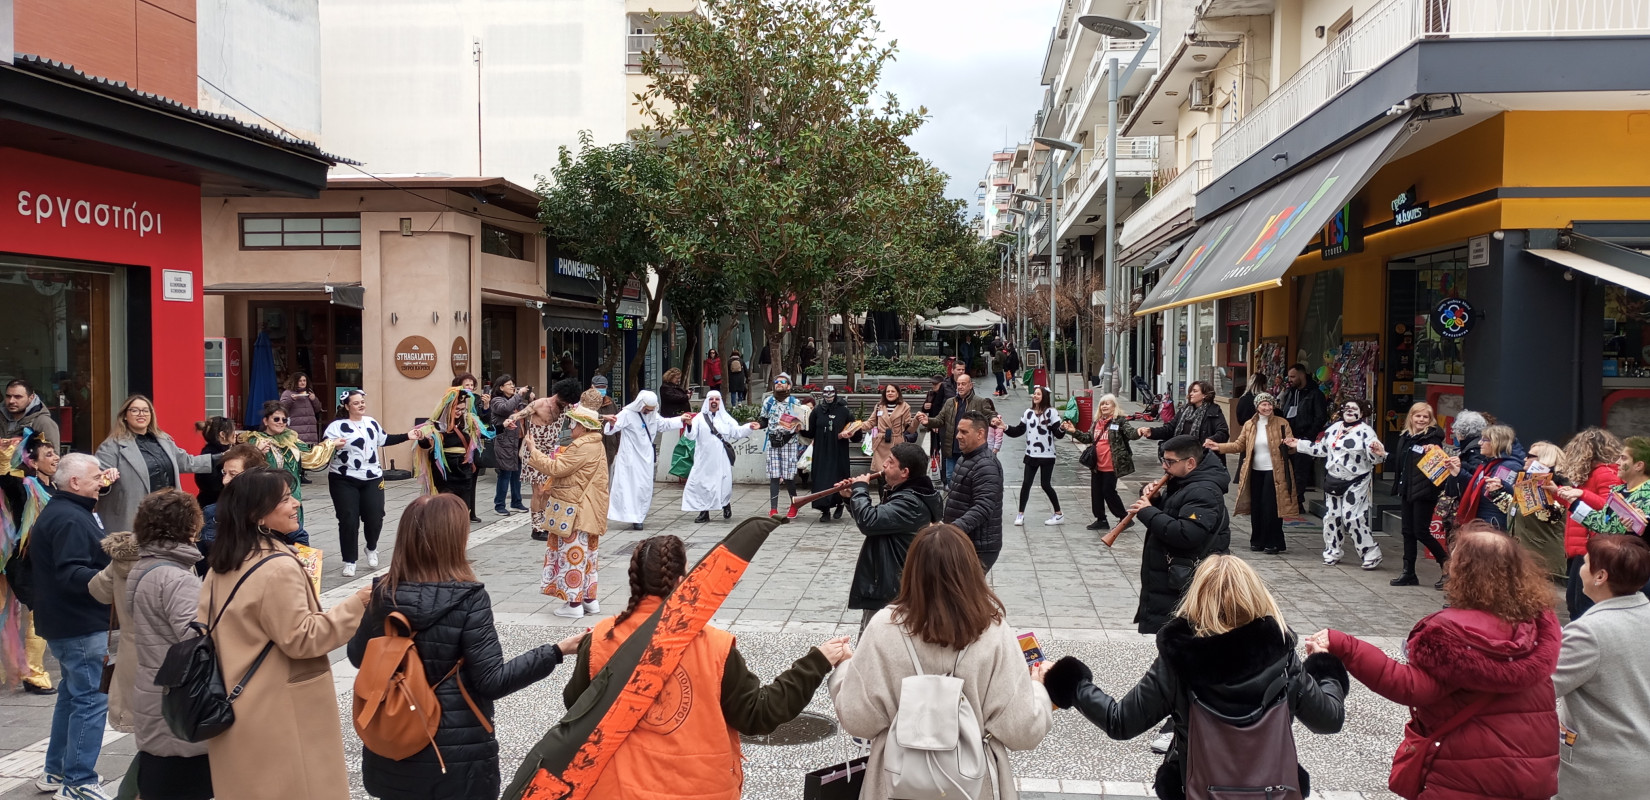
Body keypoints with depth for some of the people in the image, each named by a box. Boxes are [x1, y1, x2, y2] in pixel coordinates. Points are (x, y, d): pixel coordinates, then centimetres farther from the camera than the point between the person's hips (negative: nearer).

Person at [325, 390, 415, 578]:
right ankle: (349, 561, 8)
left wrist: (407, 436, 22)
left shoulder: (371, 422, 10)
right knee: (348, 520, -5)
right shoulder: (337, 426, -10)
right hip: (344, 480, -4)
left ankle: (371, 549, 31)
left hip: (372, 479, 4)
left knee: (375, 518, 1)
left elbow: (384, 439, 25)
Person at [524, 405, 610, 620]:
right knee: (584, 554, 16)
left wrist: (534, 451, -10)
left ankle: (574, 604, 1)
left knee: (573, 554, -4)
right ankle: (589, 599, 22)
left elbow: (556, 468, -20)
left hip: (575, 512, -10)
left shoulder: (582, 447, -19)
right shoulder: (594, 445, 14)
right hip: (587, 511, 10)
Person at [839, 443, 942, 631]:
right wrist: (853, 497, 5)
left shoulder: (910, 503, -24)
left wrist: (860, 489, -17)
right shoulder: (905, 494, 11)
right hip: (886, 583, 11)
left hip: (888, 590, -11)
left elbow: (869, 521, -34)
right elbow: (877, 519, 20)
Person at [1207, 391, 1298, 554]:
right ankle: (1257, 541, 16)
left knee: (1271, 508, -5)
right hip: (1256, 472, 4)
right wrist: (1218, 446, -3)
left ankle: (1273, 543, 6)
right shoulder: (1249, 425, 7)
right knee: (1256, 508, 6)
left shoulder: (1282, 423, -3)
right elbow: (1239, 445, 8)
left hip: (1273, 472, -4)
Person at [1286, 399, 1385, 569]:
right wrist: (1298, 444, 19)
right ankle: (1332, 553, 24)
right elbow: (1321, 448, 20)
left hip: (1356, 483, -7)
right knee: (1331, 517, 10)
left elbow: (1374, 457, -19)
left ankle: (1371, 554, 0)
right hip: (1334, 481, 7)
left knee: (1352, 518, -12)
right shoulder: (1334, 428, 9)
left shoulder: (1365, 431, -11)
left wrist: (1378, 453, -42)